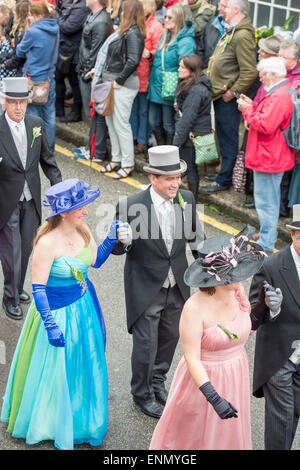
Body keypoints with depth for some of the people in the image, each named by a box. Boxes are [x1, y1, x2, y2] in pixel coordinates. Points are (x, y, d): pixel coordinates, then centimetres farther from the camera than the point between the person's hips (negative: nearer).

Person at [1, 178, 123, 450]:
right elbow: (38, 288, -22)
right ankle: (52, 422, 37)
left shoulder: (82, 230, -7)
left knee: (84, 364, 23)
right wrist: (51, 325, -22)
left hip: (85, 305, 7)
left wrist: (112, 238, -7)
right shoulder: (47, 243, -27)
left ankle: (81, 415, 48)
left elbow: (96, 260, 9)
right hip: (57, 310, -7)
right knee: (56, 369, 11)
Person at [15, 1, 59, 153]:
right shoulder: (55, 29, 4)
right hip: (50, 78, 7)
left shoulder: (32, 32, -17)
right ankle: (49, 150, 20)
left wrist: (20, 44, 15)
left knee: (33, 116, 2)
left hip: (34, 80, -6)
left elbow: (20, 52, -4)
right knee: (49, 116, 12)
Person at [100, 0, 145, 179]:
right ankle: (116, 159, 25)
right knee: (110, 121, 14)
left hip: (123, 84, -10)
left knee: (121, 124, -5)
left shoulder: (133, 34, -16)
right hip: (112, 81, 10)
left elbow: (133, 61, -25)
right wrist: (99, 70, 15)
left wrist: (119, 81, -19)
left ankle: (128, 164, 4)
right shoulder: (125, 32, 12)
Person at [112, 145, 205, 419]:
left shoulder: (186, 199, -8)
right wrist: (122, 241, -36)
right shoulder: (131, 207, -23)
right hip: (145, 289, -5)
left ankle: (158, 380, 50)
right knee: (146, 344, 8)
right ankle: (142, 393, 35)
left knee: (170, 336, 23)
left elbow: (195, 237, 8)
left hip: (177, 287, 5)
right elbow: (118, 248, -14)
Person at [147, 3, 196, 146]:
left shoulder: (186, 41, -15)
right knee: (154, 123, 14)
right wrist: (151, 80, 17)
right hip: (156, 89, 8)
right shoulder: (164, 36, 12)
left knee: (169, 126, 4)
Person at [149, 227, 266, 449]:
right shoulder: (195, 308, -30)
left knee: (229, 432, 26)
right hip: (204, 379, -6)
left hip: (236, 376, 6)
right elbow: (192, 359, -26)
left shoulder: (238, 291, -11)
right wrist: (214, 397, -32)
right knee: (194, 434, 17)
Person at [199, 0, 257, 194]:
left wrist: (233, 92, -19)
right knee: (223, 136, 19)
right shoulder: (232, 32, 14)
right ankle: (225, 172, 31)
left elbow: (250, 72, -25)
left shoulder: (243, 36, -19)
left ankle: (224, 180, 7)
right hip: (220, 94, 10)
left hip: (228, 99, -10)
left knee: (228, 139, -1)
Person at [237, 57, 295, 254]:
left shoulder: (279, 96, -23)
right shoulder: (284, 91, 12)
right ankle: (269, 237, 34)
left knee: (265, 201, -3)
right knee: (271, 199, 21)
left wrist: (248, 110, -16)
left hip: (268, 157, -11)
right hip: (274, 156, 11)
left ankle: (266, 244, 5)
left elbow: (266, 125, -29)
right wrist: (253, 106, 8)